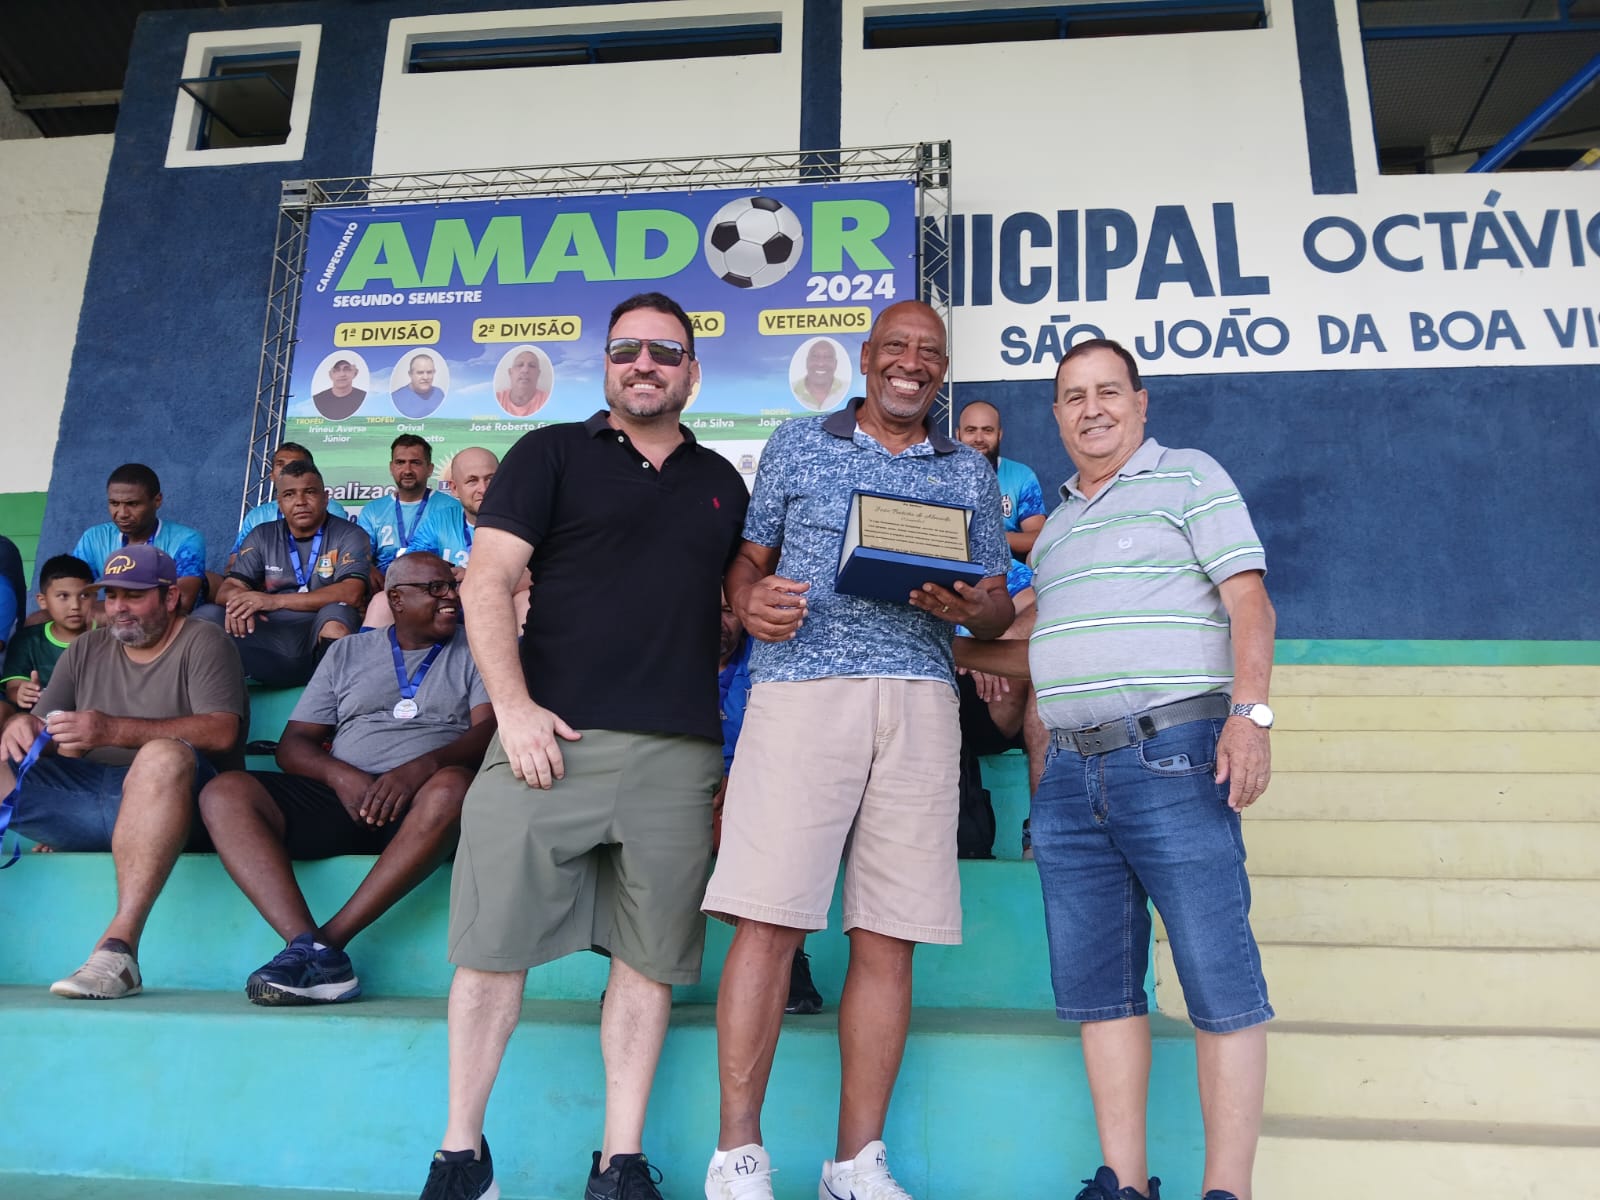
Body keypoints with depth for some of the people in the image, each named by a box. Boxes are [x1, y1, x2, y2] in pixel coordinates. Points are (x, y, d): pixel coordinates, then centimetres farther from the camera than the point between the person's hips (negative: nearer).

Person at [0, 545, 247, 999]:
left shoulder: (203, 643, 3)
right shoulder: (86, 650, 21)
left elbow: (221, 732, -13)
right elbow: (44, 731, 15)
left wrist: (114, 730, -22)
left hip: (166, 799, -6)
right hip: (85, 798, 6)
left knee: (164, 755, -37)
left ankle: (119, 946, -42)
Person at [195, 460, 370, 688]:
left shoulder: (350, 536, 3)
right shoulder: (262, 537, 15)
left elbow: (351, 594, -14)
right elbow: (227, 589, 8)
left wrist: (275, 601, -20)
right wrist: (239, 601, -20)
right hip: (271, 640, 3)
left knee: (336, 614, -35)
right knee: (205, 617, -17)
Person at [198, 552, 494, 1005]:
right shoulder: (348, 652, 21)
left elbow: (490, 729, -2)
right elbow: (293, 744, 14)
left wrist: (422, 767, -22)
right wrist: (339, 775, -9)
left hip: (418, 803, -3)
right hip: (342, 795, 3)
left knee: (453, 788, -37)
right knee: (224, 793, -18)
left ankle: (330, 938, -30)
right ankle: (310, 949, -32)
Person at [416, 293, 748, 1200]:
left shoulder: (723, 484, 18)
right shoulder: (553, 454, 8)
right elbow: (487, 580, 0)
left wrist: (740, 755, 11)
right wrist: (514, 706, -12)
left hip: (679, 755, 3)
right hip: (551, 735, -2)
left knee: (649, 959, 6)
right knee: (493, 947, 2)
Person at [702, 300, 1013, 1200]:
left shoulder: (970, 473, 20)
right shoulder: (798, 444, 17)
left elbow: (998, 606, 18)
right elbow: (749, 559, 15)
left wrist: (967, 604, -5)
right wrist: (751, 601, -7)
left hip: (920, 699, 2)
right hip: (801, 686, -1)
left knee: (889, 938, 2)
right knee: (769, 920, -8)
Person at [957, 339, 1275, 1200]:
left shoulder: (1189, 476, 5)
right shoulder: (1058, 521, 23)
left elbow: (1248, 600, -5)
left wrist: (1250, 714, -18)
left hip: (1174, 757, -6)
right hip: (1070, 771, 7)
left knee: (1217, 980, -3)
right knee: (1095, 982, 7)